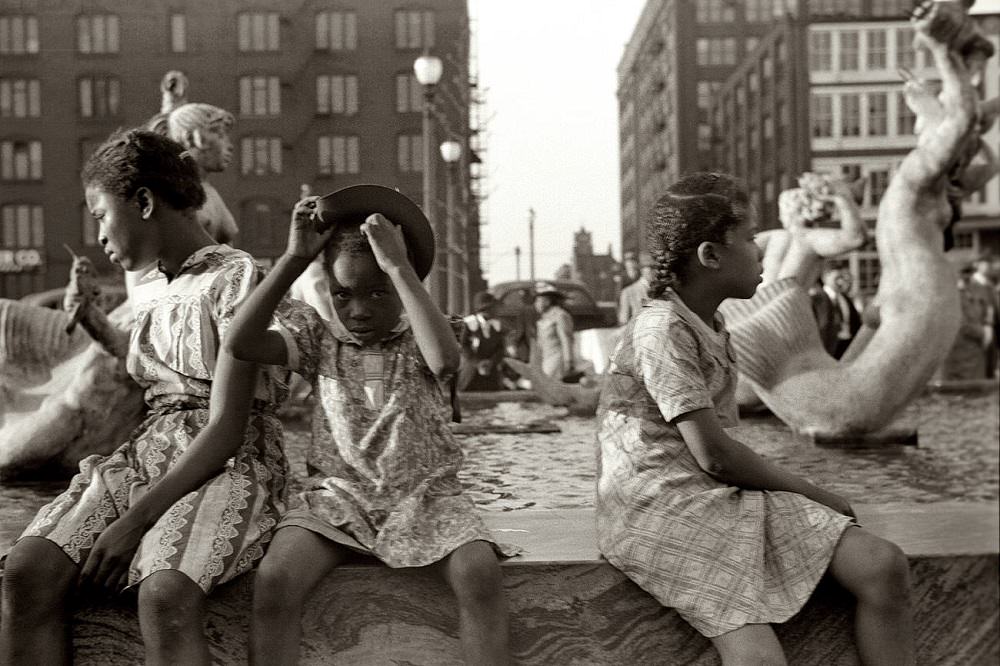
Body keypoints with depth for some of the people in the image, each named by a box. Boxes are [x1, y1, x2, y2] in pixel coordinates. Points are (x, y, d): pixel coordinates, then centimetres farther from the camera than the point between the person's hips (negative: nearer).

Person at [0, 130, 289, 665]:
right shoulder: (145, 285, 19)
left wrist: (136, 520, -19)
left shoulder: (233, 277, -6)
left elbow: (227, 429, -13)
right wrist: (90, 323, 20)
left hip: (228, 462, -6)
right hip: (146, 448, 7)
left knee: (166, 593, -37)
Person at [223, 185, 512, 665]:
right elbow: (240, 343, -10)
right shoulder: (318, 339, 7)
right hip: (337, 494, 1)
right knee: (273, 580, -27)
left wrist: (399, 266, -22)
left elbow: (445, 359, -25)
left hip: (424, 495, -1)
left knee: (480, 573, -29)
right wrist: (294, 259, -12)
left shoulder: (416, 340, 2)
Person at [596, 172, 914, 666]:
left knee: (884, 566, -7)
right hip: (662, 505, -9)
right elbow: (713, 455, -16)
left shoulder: (714, 326, 18)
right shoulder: (662, 329, -13)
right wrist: (815, 495, -4)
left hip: (724, 495, 9)